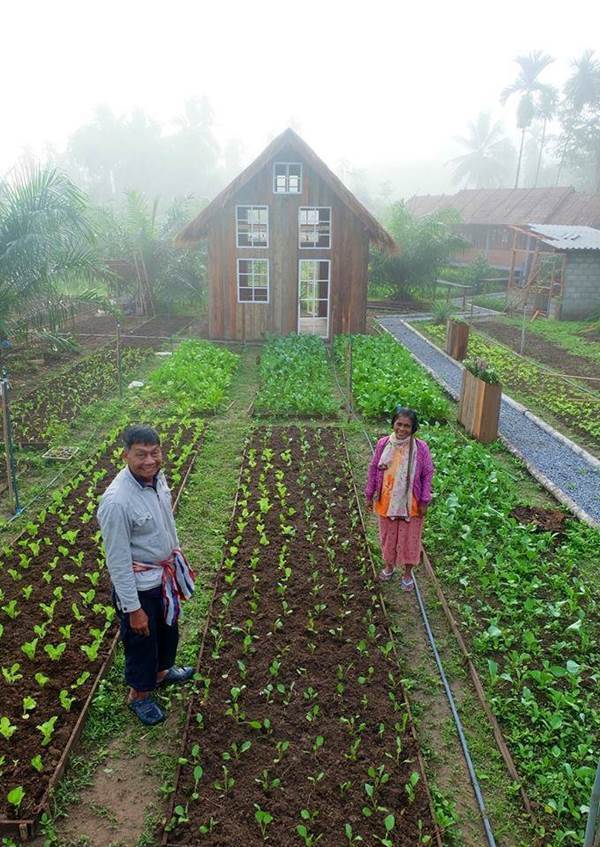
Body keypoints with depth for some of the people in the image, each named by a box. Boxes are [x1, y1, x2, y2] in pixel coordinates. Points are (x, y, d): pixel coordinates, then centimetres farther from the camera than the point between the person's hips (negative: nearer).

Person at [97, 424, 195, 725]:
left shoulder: (157, 476, -10)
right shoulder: (116, 501, -33)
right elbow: (118, 561, -25)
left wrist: (178, 559, 17)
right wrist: (133, 608, -18)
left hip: (165, 573, 7)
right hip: (139, 584, -7)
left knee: (168, 627, 28)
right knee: (141, 640, 16)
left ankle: (162, 671, 56)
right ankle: (139, 694, 43)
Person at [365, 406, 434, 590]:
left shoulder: (420, 447, -16)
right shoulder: (383, 444, -10)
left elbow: (427, 474, -8)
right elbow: (373, 470, 0)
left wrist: (425, 502, -7)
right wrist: (369, 495, 3)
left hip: (411, 504, -2)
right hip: (386, 502, 2)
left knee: (409, 538, 14)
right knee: (388, 535, 20)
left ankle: (408, 573, 35)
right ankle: (388, 565, 44)